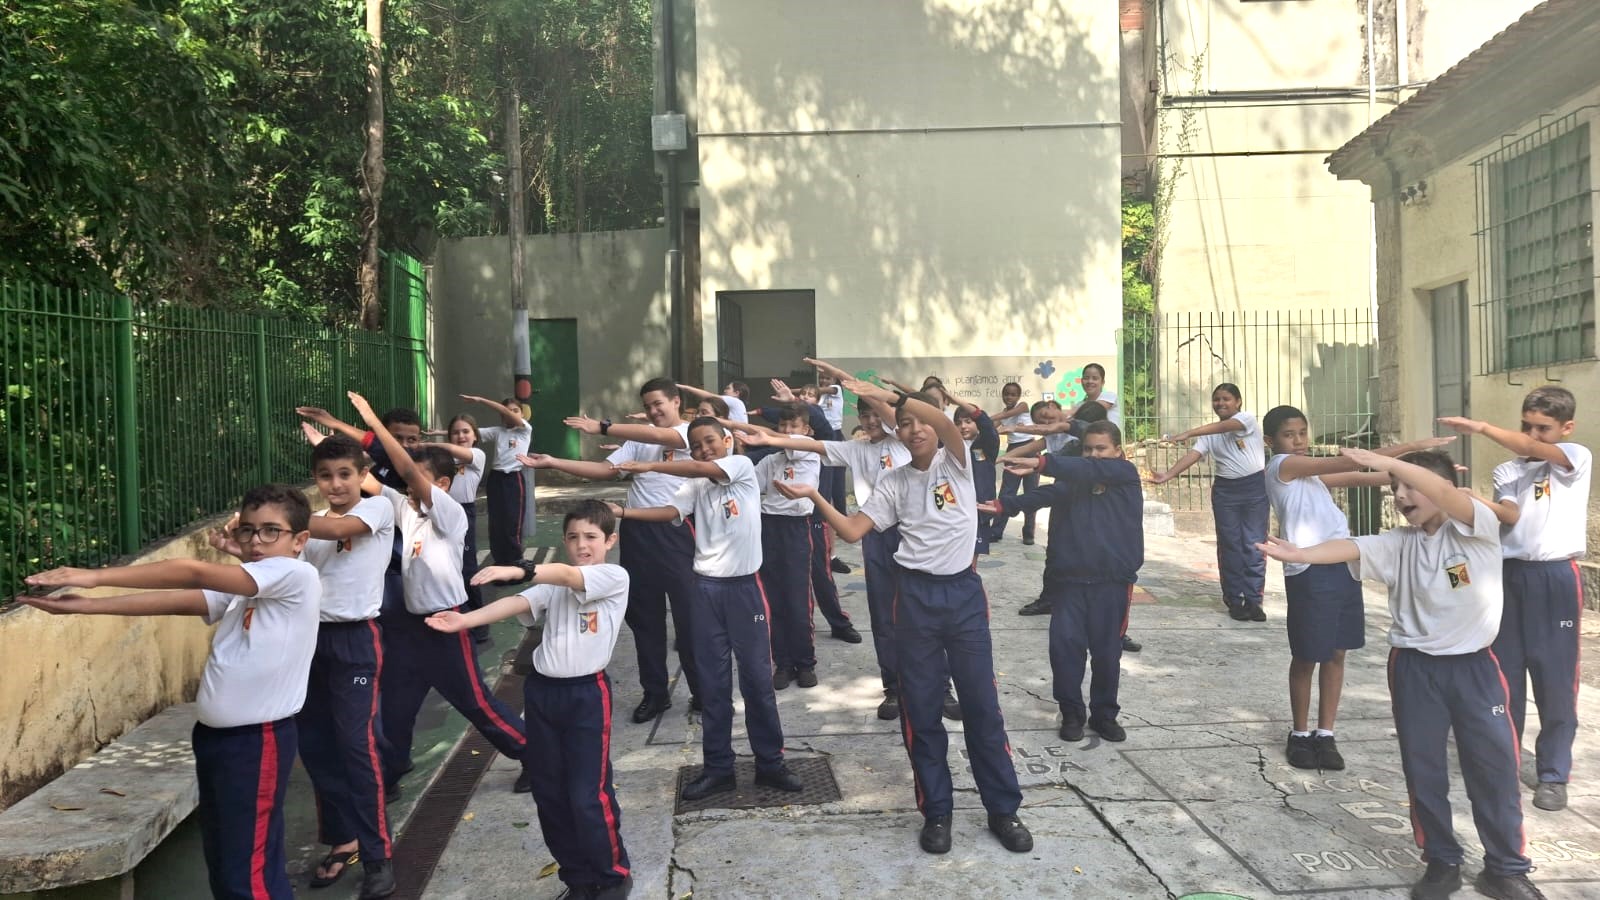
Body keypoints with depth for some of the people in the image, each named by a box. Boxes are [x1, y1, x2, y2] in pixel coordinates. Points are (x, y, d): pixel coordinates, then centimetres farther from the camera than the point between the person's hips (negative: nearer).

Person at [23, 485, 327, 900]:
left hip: (258, 740, -9)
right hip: (214, 733, 9)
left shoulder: (297, 576, -14)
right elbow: (173, 602, 4)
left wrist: (96, 577, -17)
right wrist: (82, 605, -5)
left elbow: (193, 573, -18)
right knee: (223, 864, 17)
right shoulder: (238, 589, 13)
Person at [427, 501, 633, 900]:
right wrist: (465, 620, -21)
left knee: (588, 794, -4)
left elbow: (570, 576, -23)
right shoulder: (553, 584, 11)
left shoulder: (615, 577, -5)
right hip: (542, 690, 6)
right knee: (548, 792, 11)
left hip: (587, 693, -6)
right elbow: (517, 603, -5)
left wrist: (518, 570, -38)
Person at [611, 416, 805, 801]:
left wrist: (650, 465, -22)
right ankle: (718, 768, 18)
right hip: (706, 588, 4)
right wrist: (623, 512, -20)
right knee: (713, 682, 8)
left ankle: (770, 763, 17)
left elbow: (704, 469, -21)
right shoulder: (695, 486, 8)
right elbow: (670, 512, -7)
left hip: (745, 586, -4)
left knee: (757, 678, 5)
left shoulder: (742, 466, -4)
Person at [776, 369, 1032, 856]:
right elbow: (852, 531, 0)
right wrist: (814, 496, -10)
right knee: (921, 708, 6)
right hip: (916, 596, 2)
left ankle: (1003, 809, 18)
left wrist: (889, 394, -27)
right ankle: (936, 811, 20)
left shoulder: (956, 462, 0)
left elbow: (945, 421, -22)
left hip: (964, 591, -2)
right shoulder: (893, 483, 6)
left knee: (981, 703, 5)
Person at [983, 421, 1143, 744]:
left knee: (1106, 650, 5)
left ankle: (1104, 714, 24)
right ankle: (1071, 713, 14)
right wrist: (1003, 505, -24)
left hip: (1112, 579, -3)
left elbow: (1090, 471, -17)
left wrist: (1041, 463, -29)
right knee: (1065, 643, -3)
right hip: (1069, 577, 3)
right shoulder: (1073, 480, 12)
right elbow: (1043, 495, -6)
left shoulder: (1125, 473, 2)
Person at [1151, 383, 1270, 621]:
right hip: (1225, 490, 3)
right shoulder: (1209, 435, 8)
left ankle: (1253, 600, 3)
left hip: (1255, 487, -3)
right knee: (1230, 545, 3)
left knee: (1254, 546, -2)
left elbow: (1224, 427, -23)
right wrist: (1167, 475, -20)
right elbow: (1193, 455, -4)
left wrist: (1188, 433, -33)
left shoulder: (1247, 418, -4)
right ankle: (1234, 600, 10)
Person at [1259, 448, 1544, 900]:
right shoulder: (1398, 543, 1)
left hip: (1474, 665, -2)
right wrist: (1298, 554, -34)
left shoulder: (1479, 528, -8)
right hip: (1415, 667, 3)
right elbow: (1350, 548, -16)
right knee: (1423, 770, 8)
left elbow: (1444, 494, -28)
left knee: (1495, 768, 6)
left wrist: (1385, 461, -36)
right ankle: (1442, 864, 25)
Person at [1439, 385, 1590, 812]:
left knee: (1555, 678, 2)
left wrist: (1481, 427, -30)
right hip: (1509, 576, 3)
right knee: (1503, 675, 7)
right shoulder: (1506, 471, 10)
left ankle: (1554, 774, 13)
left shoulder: (1578, 458, 2)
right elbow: (1509, 514, -7)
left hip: (1556, 579, -3)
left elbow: (1538, 452, -19)